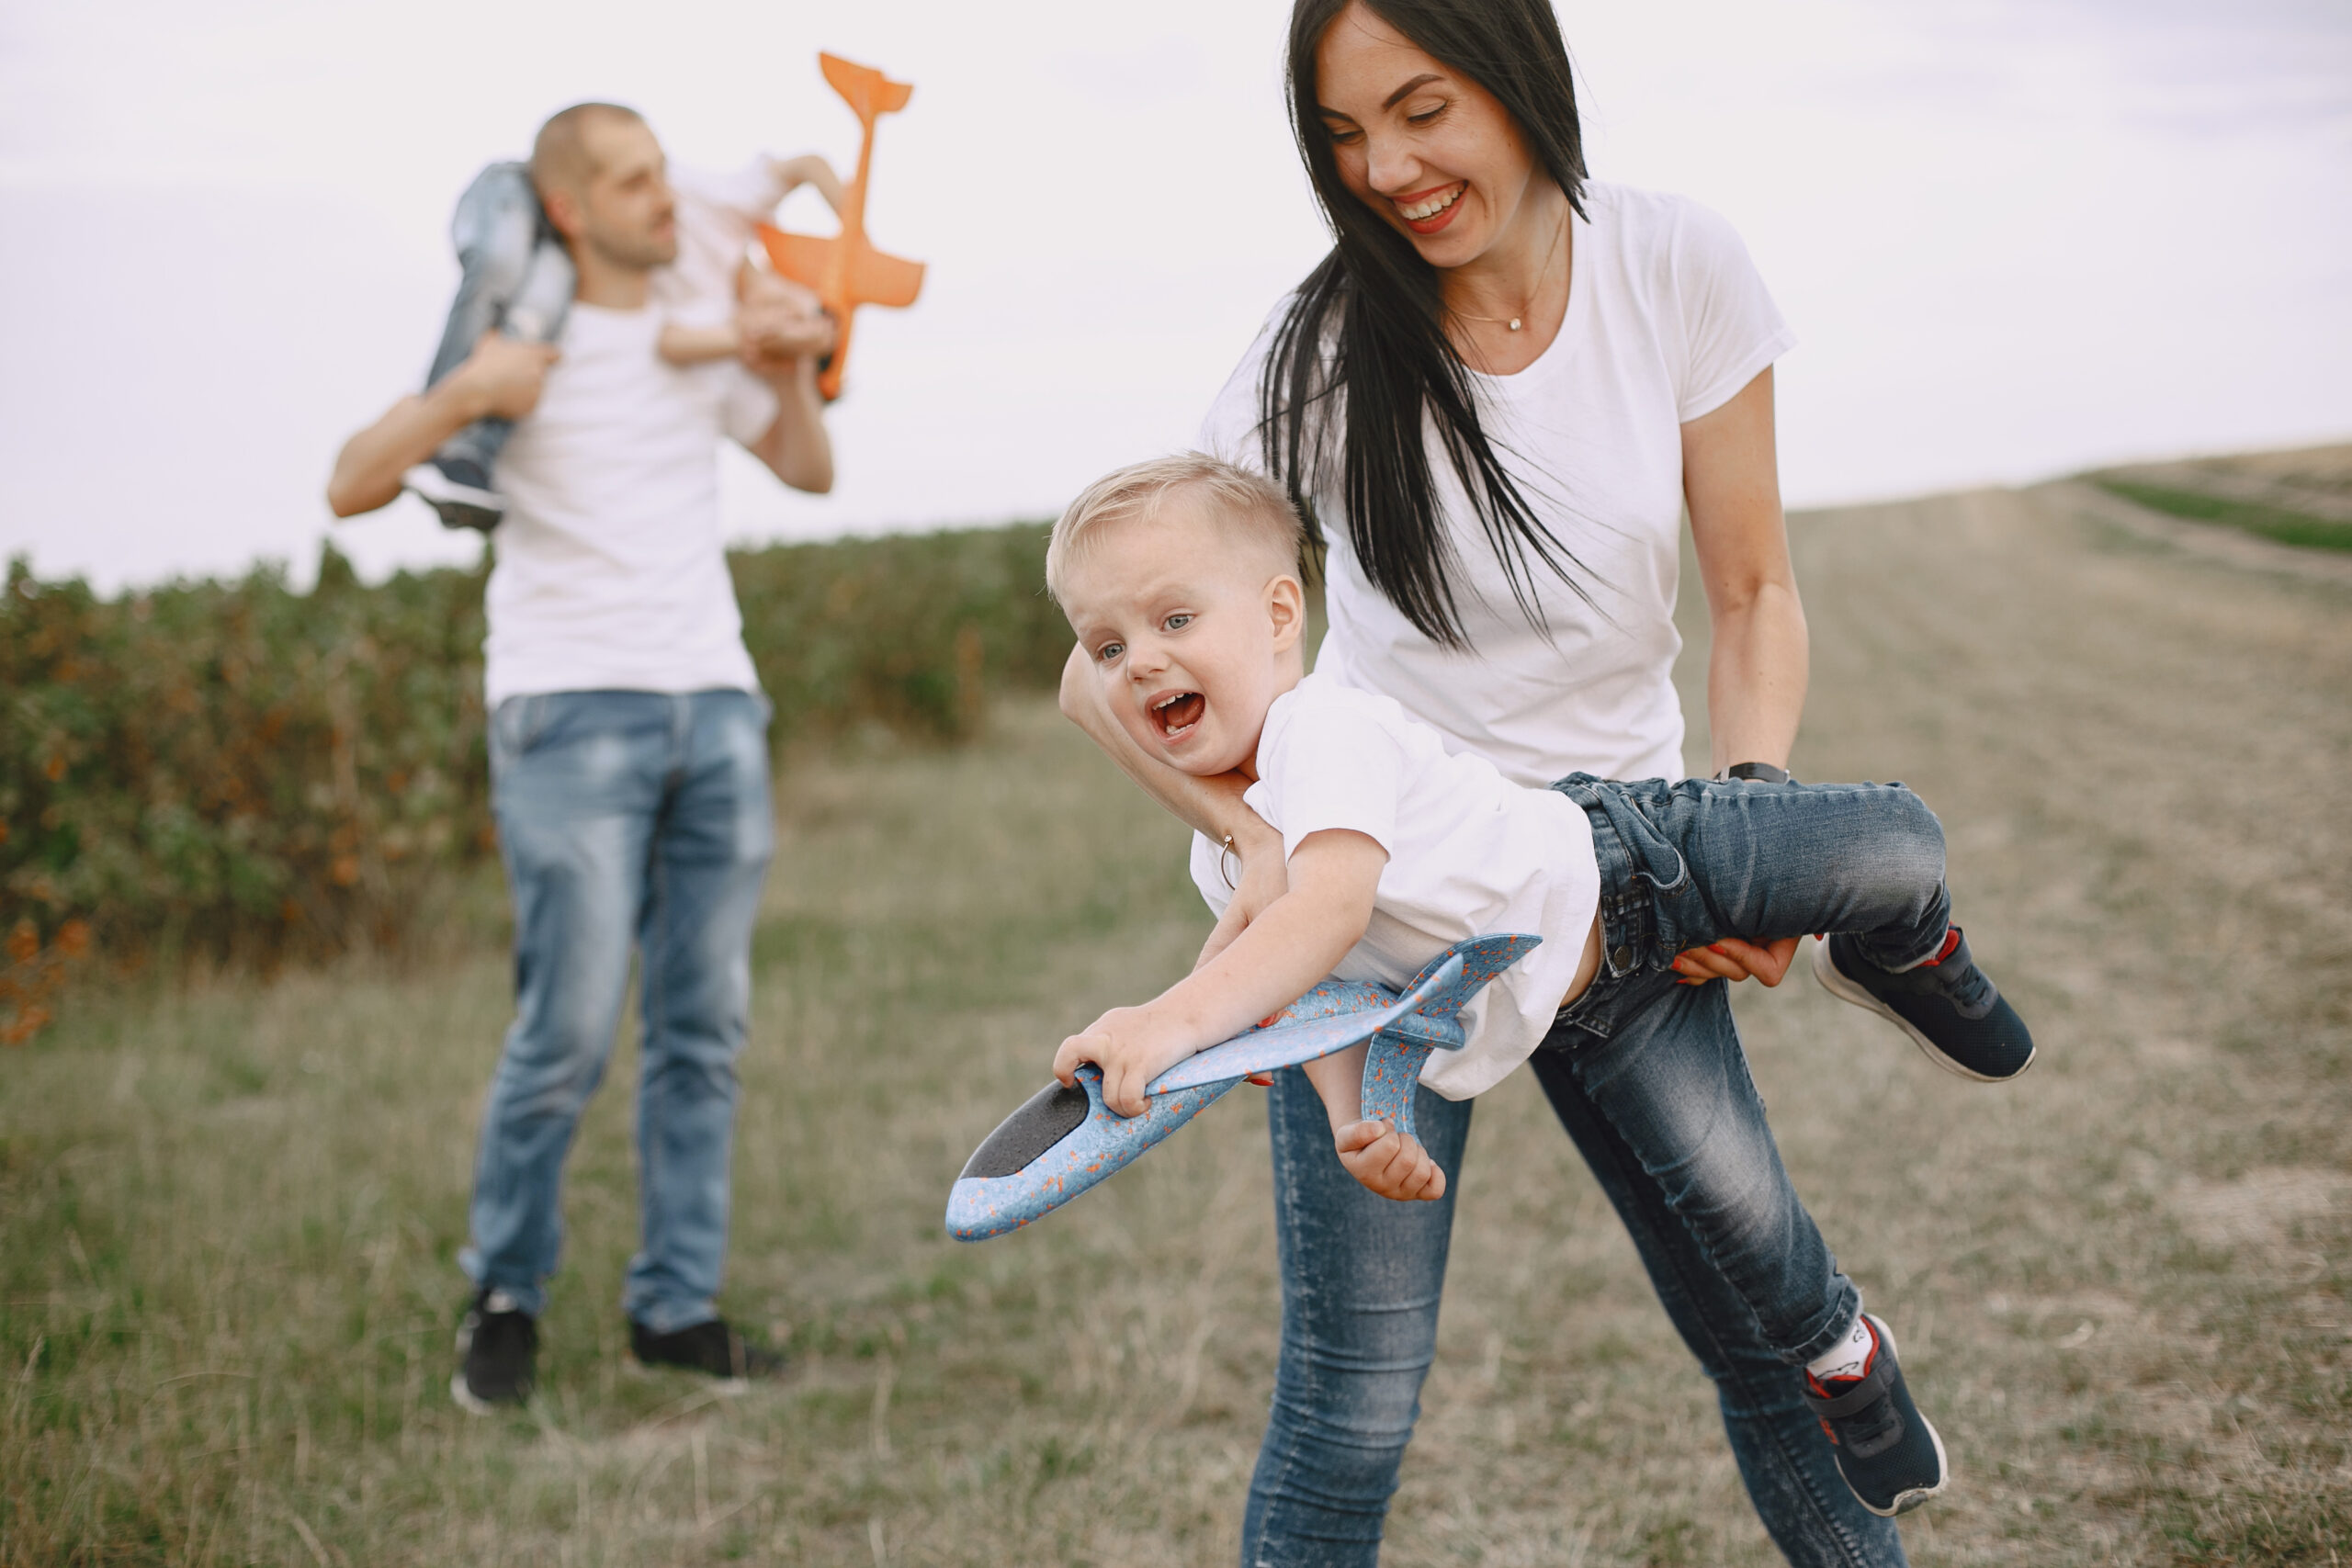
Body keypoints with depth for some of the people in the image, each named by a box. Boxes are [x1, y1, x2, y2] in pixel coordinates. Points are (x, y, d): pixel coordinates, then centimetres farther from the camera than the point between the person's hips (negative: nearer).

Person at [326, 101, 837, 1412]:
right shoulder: (519, 344, -1)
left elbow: (810, 470, 24)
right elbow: (350, 488, -6)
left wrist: (794, 367, 5)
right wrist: (462, 397, -21)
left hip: (716, 705, 5)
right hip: (574, 710, -5)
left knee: (705, 1027, 3)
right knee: (570, 1030, -9)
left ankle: (679, 1305, 10)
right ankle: (506, 1301, 9)